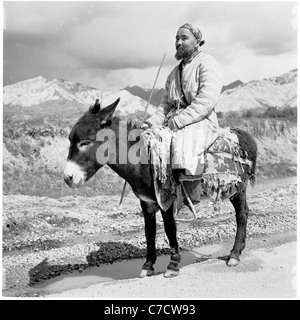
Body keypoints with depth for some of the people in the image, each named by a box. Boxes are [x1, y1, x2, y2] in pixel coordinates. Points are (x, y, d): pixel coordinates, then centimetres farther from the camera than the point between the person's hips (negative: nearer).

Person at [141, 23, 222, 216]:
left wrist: (179, 120, -22)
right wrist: (154, 121, 1)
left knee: (184, 141, -38)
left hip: (201, 121, -8)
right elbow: (166, 103, 22)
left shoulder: (207, 63, -1)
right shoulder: (175, 72, 23)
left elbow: (207, 100, -17)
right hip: (174, 122, 8)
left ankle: (193, 203, -27)